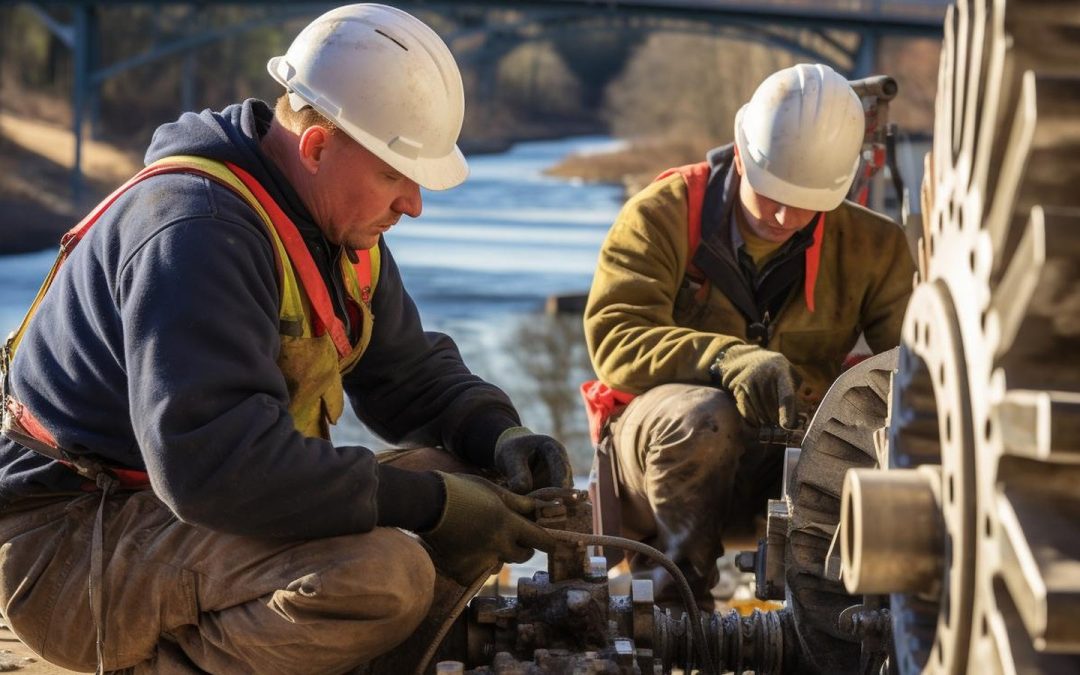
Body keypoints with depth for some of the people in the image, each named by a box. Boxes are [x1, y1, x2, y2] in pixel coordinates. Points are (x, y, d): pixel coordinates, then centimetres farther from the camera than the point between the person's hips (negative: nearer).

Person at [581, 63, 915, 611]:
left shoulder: (872, 246, 2)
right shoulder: (663, 213, -7)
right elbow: (614, 340, -18)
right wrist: (725, 359, -37)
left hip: (779, 463, 2)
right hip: (653, 444, -2)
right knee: (702, 417, -38)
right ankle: (674, 591, -16)